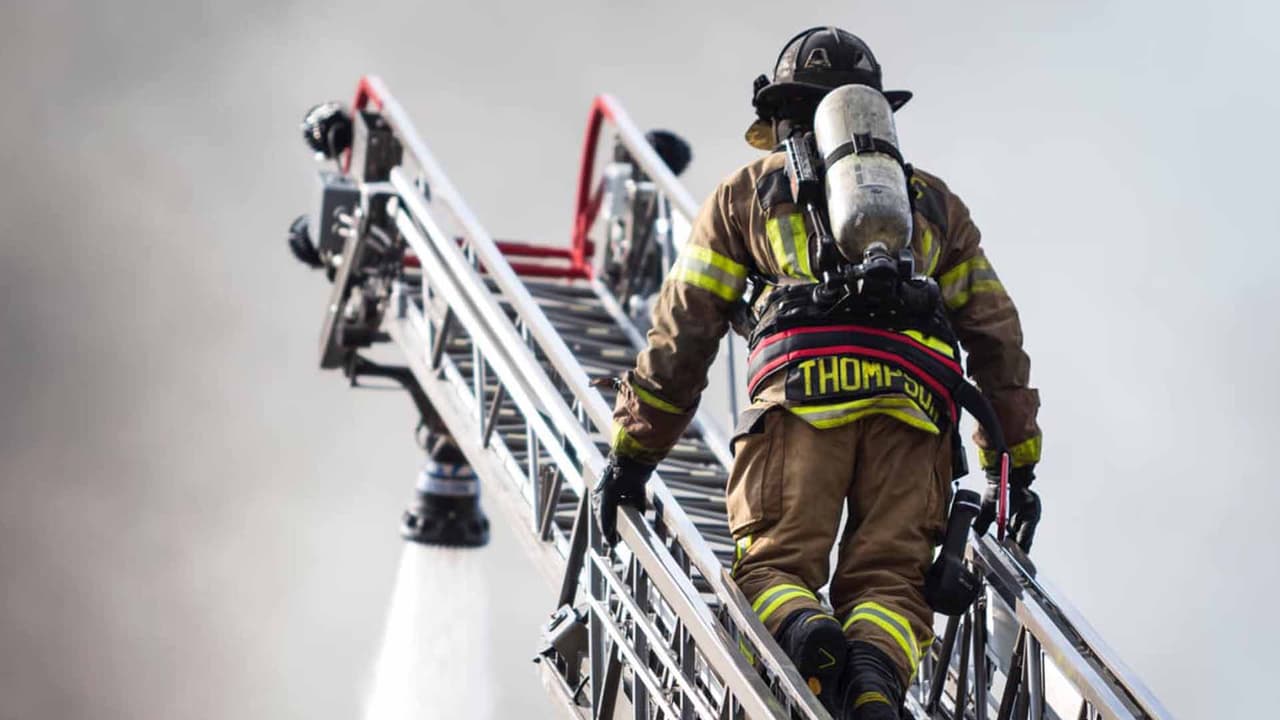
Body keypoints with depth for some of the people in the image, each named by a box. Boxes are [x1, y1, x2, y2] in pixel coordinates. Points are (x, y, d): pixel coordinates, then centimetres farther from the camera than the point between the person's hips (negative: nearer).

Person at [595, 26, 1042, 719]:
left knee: (773, 563, 0)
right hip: (914, 402, 2)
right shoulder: (932, 199, 34)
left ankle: (804, 636, -34)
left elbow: (683, 328, 20)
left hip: (802, 393, -2)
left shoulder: (749, 190, 27)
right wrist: (1015, 465, 32)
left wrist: (632, 452, 22)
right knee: (888, 576, 1)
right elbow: (995, 332, 30)